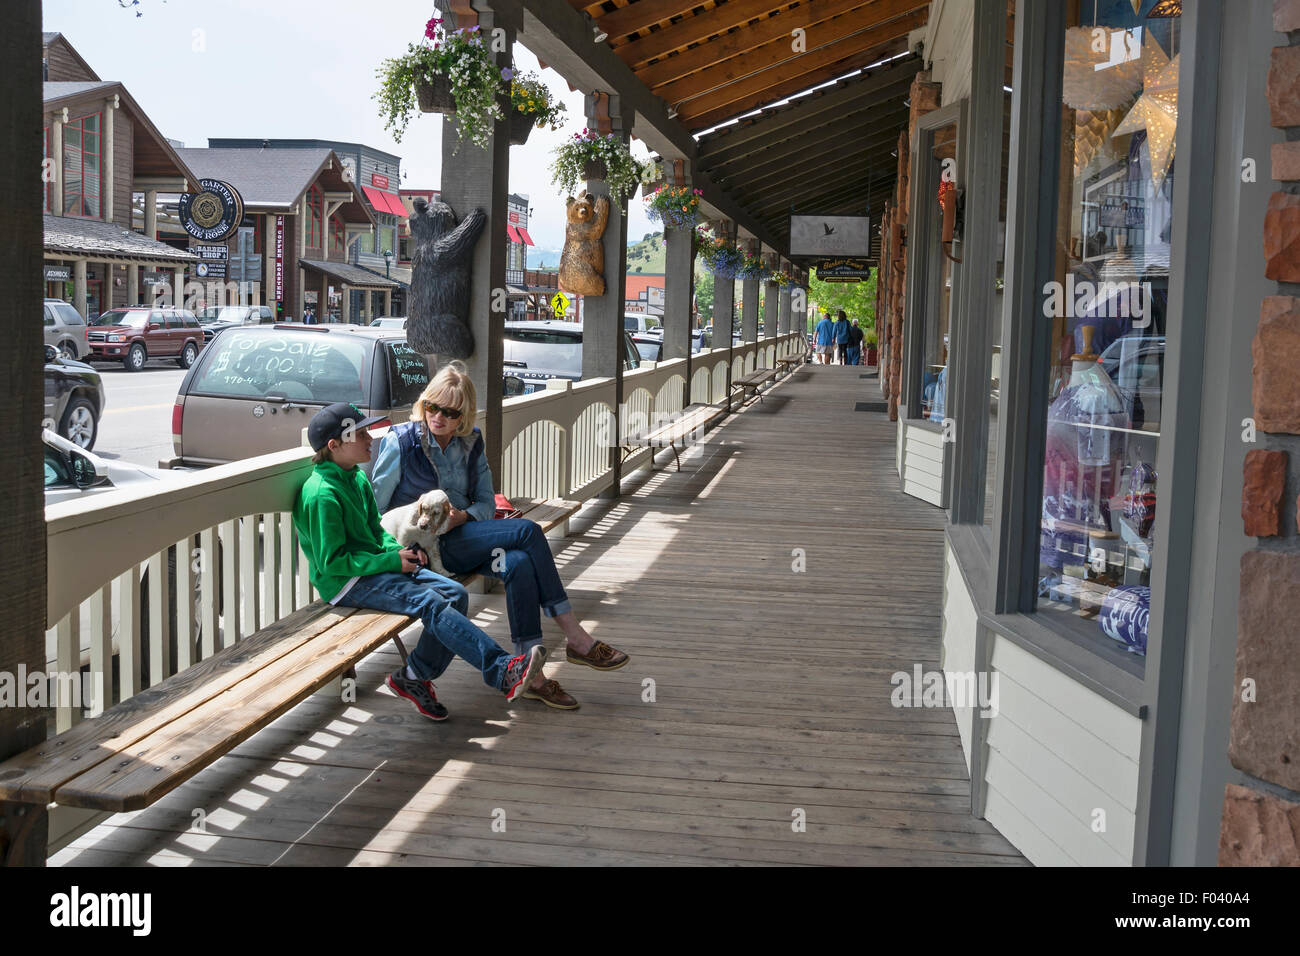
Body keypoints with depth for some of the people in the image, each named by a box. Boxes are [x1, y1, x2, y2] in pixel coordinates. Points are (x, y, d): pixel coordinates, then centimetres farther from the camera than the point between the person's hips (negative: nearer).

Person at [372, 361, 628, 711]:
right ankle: (577, 640, -22)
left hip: (463, 535, 5)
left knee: (520, 565, -30)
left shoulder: (472, 443, 11)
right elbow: (376, 507, -3)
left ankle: (532, 675, -26)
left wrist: (464, 516, -12)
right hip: (427, 546, -5)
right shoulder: (401, 441, -3)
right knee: (527, 531, -24)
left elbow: (487, 503, 10)